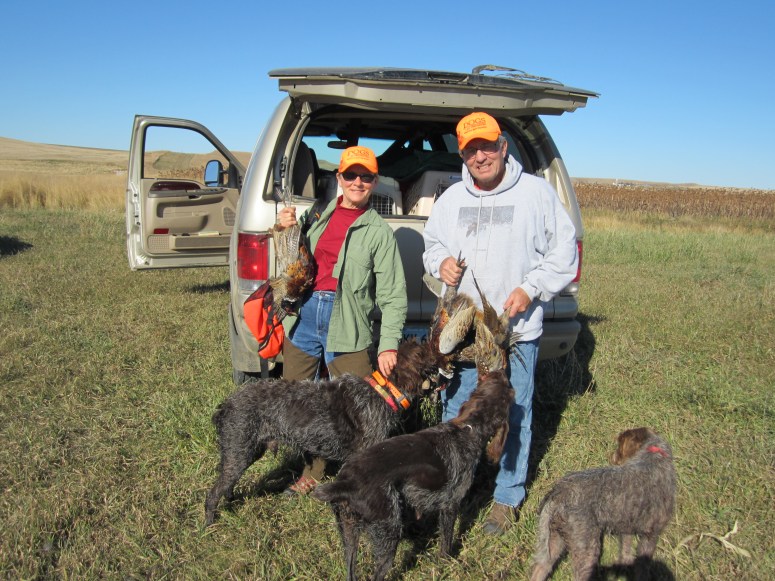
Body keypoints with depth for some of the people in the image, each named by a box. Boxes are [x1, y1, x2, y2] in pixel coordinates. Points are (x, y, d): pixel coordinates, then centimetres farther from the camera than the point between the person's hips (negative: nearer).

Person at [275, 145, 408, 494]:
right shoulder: (317, 215, 16)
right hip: (303, 316, 5)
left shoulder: (379, 231, 3)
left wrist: (389, 345, -13)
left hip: (348, 327, -4)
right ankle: (313, 472, 30)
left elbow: (393, 295, -3)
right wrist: (285, 229, 6)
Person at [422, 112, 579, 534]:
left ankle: (507, 497, 28)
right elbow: (431, 244, 18)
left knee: (513, 417, 9)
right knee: (454, 413, 15)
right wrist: (440, 262, -5)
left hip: (516, 331, -3)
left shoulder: (536, 192, -5)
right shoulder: (451, 198, 7)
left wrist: (531, 288, -13)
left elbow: (564, 251, -2)